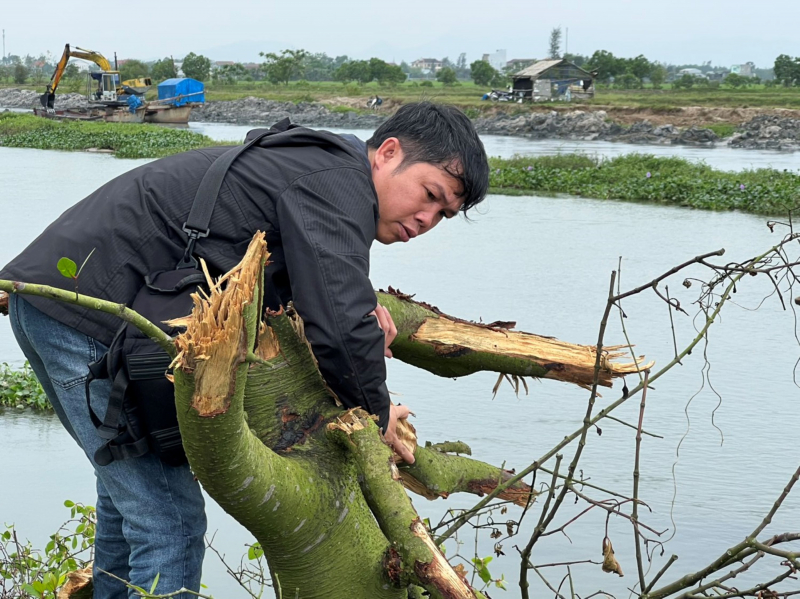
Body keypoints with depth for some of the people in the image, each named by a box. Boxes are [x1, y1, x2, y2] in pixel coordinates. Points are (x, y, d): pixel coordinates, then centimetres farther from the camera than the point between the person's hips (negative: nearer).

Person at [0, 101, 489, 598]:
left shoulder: (314, 162, 16)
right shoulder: (338, 184, -16)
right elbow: (338, 329, -28)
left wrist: (359, 305, 3)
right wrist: (377, 414, -10)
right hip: (85, 314, -11)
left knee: (130, 492, 25)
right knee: (170, 522, -10)